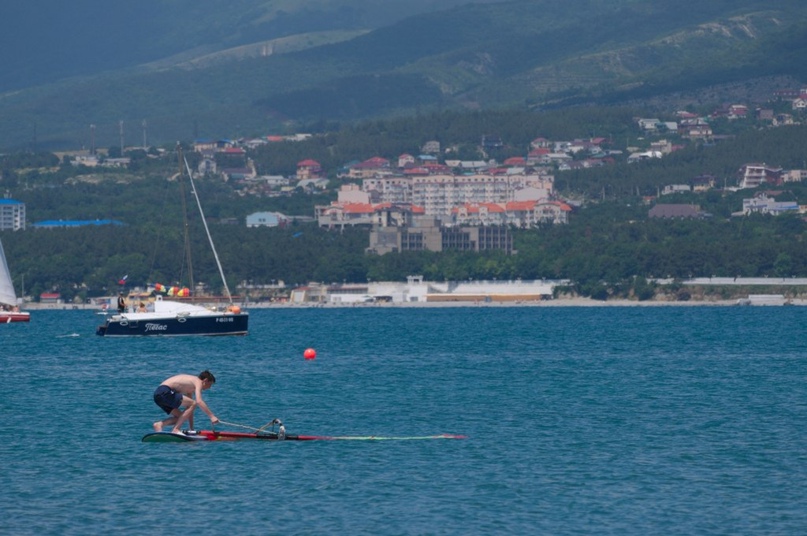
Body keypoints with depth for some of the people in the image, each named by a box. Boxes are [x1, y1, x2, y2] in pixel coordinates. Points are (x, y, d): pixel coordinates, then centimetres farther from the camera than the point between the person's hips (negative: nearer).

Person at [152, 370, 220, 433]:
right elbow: (199, 401, -17)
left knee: (180, 418, 17)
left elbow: (189, 410, 31)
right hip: (165, 392, -10)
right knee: (193, 404, -10)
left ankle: (159, 424, -4)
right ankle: (175, 430, -13)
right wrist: (212, 416, -18)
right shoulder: (198, 381, -1)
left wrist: (192, 429, 30)